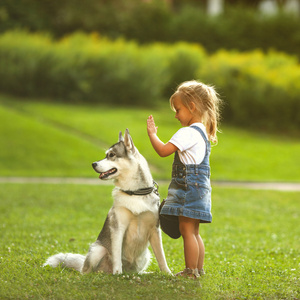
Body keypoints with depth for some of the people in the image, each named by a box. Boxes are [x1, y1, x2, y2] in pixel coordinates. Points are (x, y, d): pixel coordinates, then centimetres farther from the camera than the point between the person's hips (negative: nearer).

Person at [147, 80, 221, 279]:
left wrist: (152, 133, -7)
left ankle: (191, 271, -6)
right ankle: (199, 269, 19)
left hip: (190, 187, -10)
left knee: (187, 230, -7)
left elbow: (163, 150, -20)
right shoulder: (203, 132, 16)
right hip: (199, 187, 10)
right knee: (193, 232, 15)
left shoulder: (188, 133, -16)